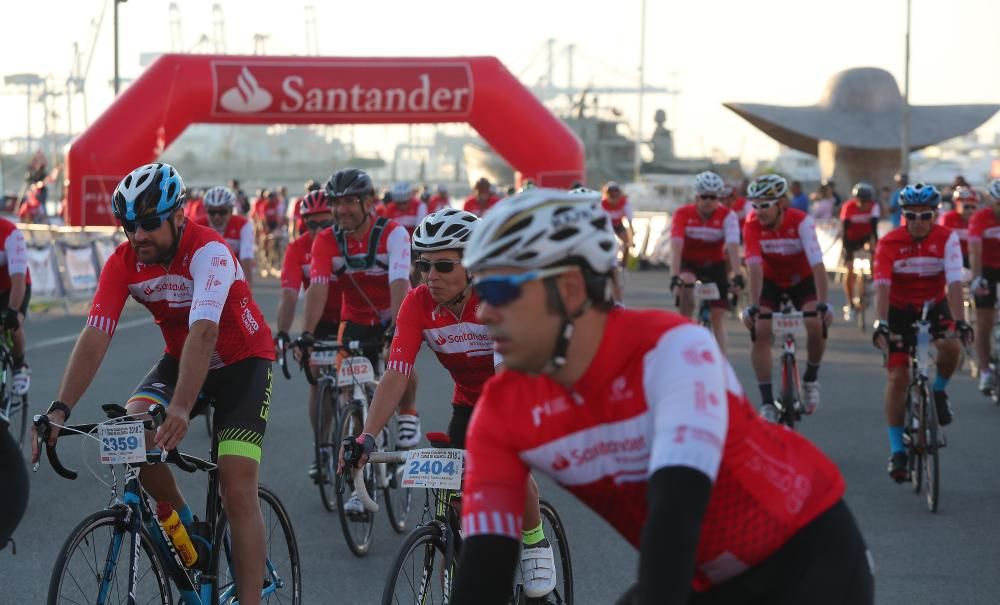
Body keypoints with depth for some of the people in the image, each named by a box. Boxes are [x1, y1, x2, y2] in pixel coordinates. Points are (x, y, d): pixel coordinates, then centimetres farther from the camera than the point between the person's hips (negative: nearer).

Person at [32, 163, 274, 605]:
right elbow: (94, 338, -22)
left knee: (237, 488, -17)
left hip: (243, 361, -5)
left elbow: (203, 334, -43)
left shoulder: (208, 252, -30)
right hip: (181, 358, 5)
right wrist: (59, 411, -35)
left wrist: (180, 409, -57)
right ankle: (183, 525, 0)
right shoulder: (123, 263, -15)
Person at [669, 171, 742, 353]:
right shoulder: (683, 214, -22)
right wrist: (675, 277, -45)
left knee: (718, 316, -5)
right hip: (688, 262, -1)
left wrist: (737, 276, -44)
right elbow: (676, 247, -32)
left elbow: (733, 247, -32)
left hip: (715, 264, 1)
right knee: (686, 281, -36)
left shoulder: (727, 215, -20)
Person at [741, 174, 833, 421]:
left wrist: (822, 304, -44)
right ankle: (767, 402, -13)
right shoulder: (753, 225, -25)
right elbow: (755, 266, -32)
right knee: (760, 331, -19)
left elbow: (817, 264, -35)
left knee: (817, 325, -24)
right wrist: (753, 306, -42)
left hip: (802, 280, -1)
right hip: (770, 280, 1)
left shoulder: (801, 221, -29)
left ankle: (811, 378, 4)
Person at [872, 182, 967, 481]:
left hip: (934, 307, 1)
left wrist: (959, 321, -38)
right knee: (897, 376, -9)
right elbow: (882, 286, -27)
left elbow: (954, 283, -25)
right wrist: (880, 324, -41)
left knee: (951, 345, -30)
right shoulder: (889, 243, -19)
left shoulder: (946, 239, -17)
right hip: (899, 310, -1)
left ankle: (938, 392, 1)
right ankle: (897, 451, -2)